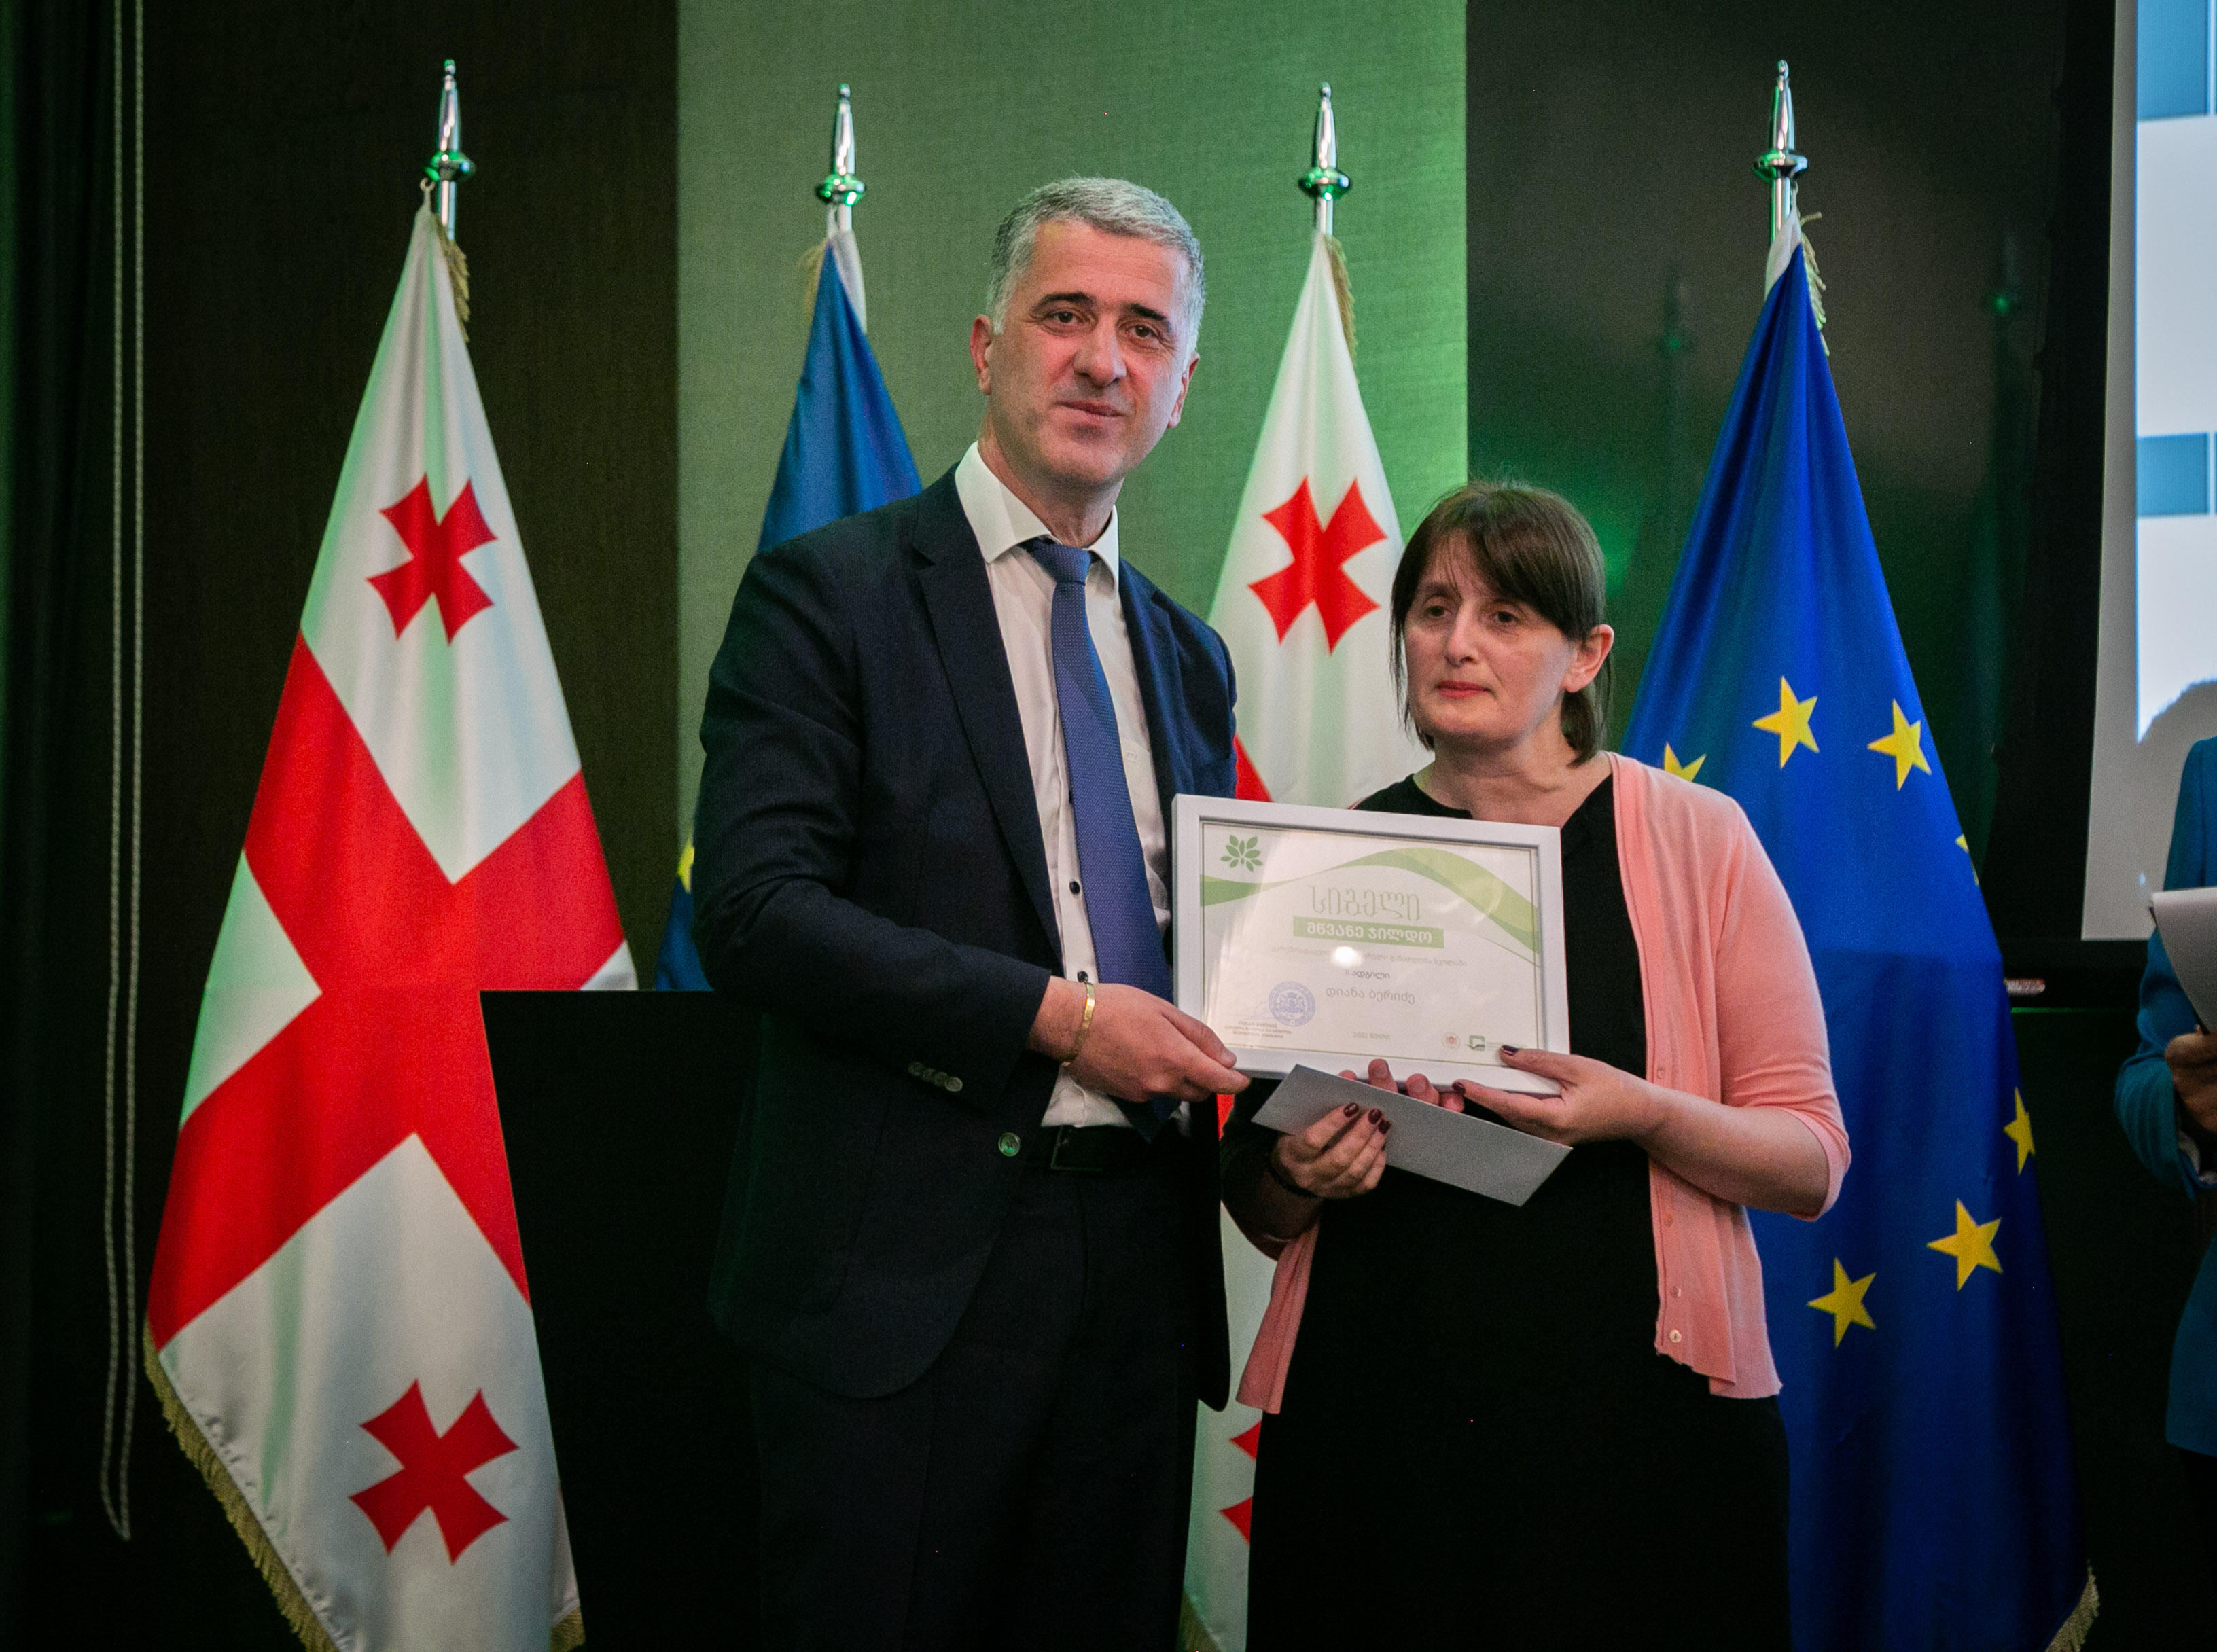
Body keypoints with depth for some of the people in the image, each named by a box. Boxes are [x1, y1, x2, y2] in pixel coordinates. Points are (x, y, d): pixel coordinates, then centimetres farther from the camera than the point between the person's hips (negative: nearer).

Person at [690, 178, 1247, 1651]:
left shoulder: (1189, 656, 16)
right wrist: (1055, 1015, -18)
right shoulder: (827, 593, -4)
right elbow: (753, 907, -14)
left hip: (1136, 1265, 6)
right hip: (907, 1267, -5)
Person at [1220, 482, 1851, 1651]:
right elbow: (1260, 1209, 14)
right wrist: (1298, 1174, -8)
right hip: (1371, 1413, 2)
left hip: (1631, 1409, -2)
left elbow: (1812, 1162, -1)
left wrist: (1643, 1116, -19)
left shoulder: (1696, 839, 0)